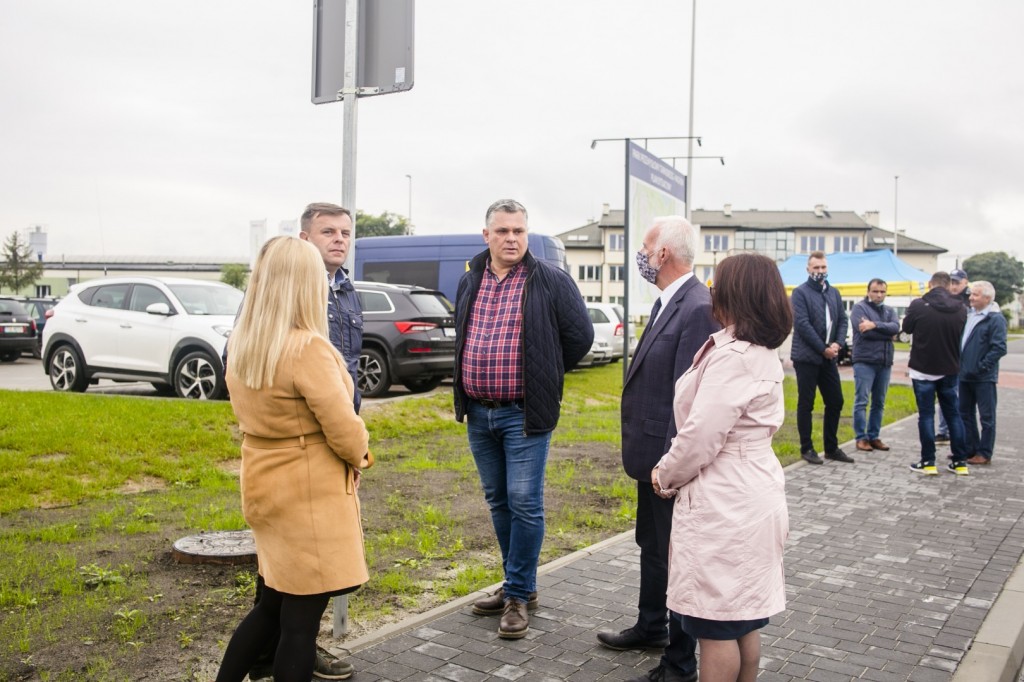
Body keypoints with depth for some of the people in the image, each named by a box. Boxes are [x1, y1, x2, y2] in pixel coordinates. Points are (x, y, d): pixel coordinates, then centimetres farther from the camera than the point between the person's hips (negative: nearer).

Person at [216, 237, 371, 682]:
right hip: (310, 495, -8)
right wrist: (359, 456, -1)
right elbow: (343, 429, -20)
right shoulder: (308, 349, -22)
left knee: (274, 606, 22)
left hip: (267, 487, 8)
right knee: (300, 620, 5)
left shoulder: (241, 346, 4)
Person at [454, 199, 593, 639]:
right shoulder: (469, 283, 10)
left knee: (524, 502, -4)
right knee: (498, 501, 14)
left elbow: (580, 335, -2)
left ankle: (518, 595, 9)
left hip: (524, 413, -6)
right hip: (477, 413, 6)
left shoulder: (551, 281, -6)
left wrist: (546, 377, 4)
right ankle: (519, 584, 28)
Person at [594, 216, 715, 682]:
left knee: (675, 556, 4)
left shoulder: (698, 308, -22)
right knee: (651, 546, 24)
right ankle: (651, 627, 44)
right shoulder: (668, 302, 10)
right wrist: (644, 452, 16)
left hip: (670, 457, -10)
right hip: (651, 452, 10)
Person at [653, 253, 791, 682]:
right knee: (743, 624, 19)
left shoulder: (732, 356, -20)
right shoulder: (764, 354, 10)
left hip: (723, 506, -9)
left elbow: (702, 435, -22)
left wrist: (665, 475, -5)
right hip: (751, 497, 10)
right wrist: (674, 471, 9)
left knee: (716, 626, 3)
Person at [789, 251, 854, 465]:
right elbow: (802, 325, -14)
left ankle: (832, 447, 21)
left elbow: (842, 320, 11)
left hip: (829, 357, 6)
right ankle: (807, 449, 10)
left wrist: (837, 344, -7)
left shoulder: (834, 293, 14)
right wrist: (823, 349, -14)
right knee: (806, 404, 1)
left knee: (835, 401, 9)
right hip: (807, 357, -6)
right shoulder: (800, 292, -6)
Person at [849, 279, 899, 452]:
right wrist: (887, 334, -7)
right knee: (861, 401, -4)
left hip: (885, 362, 6)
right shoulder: (859, 308, -2)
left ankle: (874, 436, 17)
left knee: (879, 403, 10)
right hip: (864, 361, -6)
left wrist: (875, 324, -20)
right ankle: (861, 437, 1)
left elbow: (895, 327, -7)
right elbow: (864, 332, -17)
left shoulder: (889, 311, 14)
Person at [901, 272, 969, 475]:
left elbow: (907, 328, 2)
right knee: (953, 414, 12)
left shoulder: (918, 305, -14)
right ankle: (961, 462, 16)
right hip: (949, 370, 3)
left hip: (923, 369, -3)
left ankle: (928, 462, 4)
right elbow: (960, 336, 9)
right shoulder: (960, 309, -3)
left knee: (926, 415, 3)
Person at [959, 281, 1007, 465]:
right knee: (965, 414, 15)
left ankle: (984, 454, 10)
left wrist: (982, 366, -17)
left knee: (986, 417, 3)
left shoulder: (996, 319, -13)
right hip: (966, 374, 8)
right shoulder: (969, 315, 11)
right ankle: (970, 449, 26)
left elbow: (999, 348, -18)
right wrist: (960, 364, 11)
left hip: (984, 377, -8)